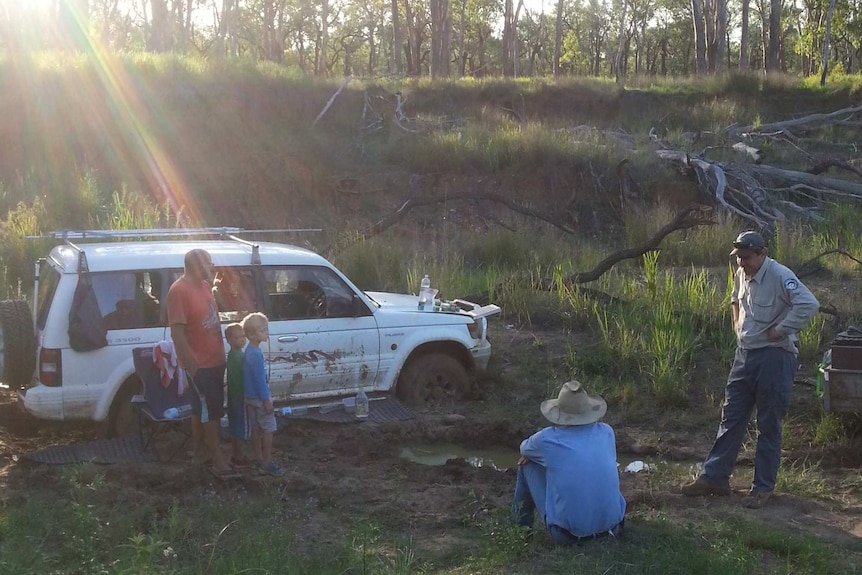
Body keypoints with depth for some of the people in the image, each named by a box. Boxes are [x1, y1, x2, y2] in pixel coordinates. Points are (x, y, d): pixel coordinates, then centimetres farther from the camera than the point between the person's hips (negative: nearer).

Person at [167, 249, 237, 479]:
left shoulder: (204, 285, 7)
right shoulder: (179, 291, -21)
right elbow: (177, 333, -22)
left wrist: (221, 355, 17)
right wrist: (193, 368, -22)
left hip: (214, 361, 8)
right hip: (199, 365, -8)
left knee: (203, 409, 18)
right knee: (209, 410, -2)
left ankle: (201, 450, 30)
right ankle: (218, 459, 6)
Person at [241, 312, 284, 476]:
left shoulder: (248, 352, 7)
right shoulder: (257, 354, -23)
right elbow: (260, 379, -23)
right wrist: (267, 400, -19)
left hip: (250, 397, 9)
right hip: (259, 398, -9)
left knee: (256, 429, 16)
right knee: (268, 430, -1)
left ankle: (258, 459, 25)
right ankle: (267, 463, 3)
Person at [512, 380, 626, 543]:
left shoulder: (546, 439, -10)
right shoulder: (606, 432, -1)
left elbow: (524, 448, 15)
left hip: (566, 534, -3)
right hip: (611, 523, 4)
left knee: (528, 464, 11)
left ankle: (522, 517, 31)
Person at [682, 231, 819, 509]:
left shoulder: (780, 276, -19)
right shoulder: (741, 275, 7)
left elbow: (809, 305, -30)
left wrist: (780, 330, -23)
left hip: (774, 358, -8)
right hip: (744, 355, 8)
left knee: (769, 426, 4)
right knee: (731, 419, 11)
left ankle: (763, 487, 14)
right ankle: (714, 477, 18)